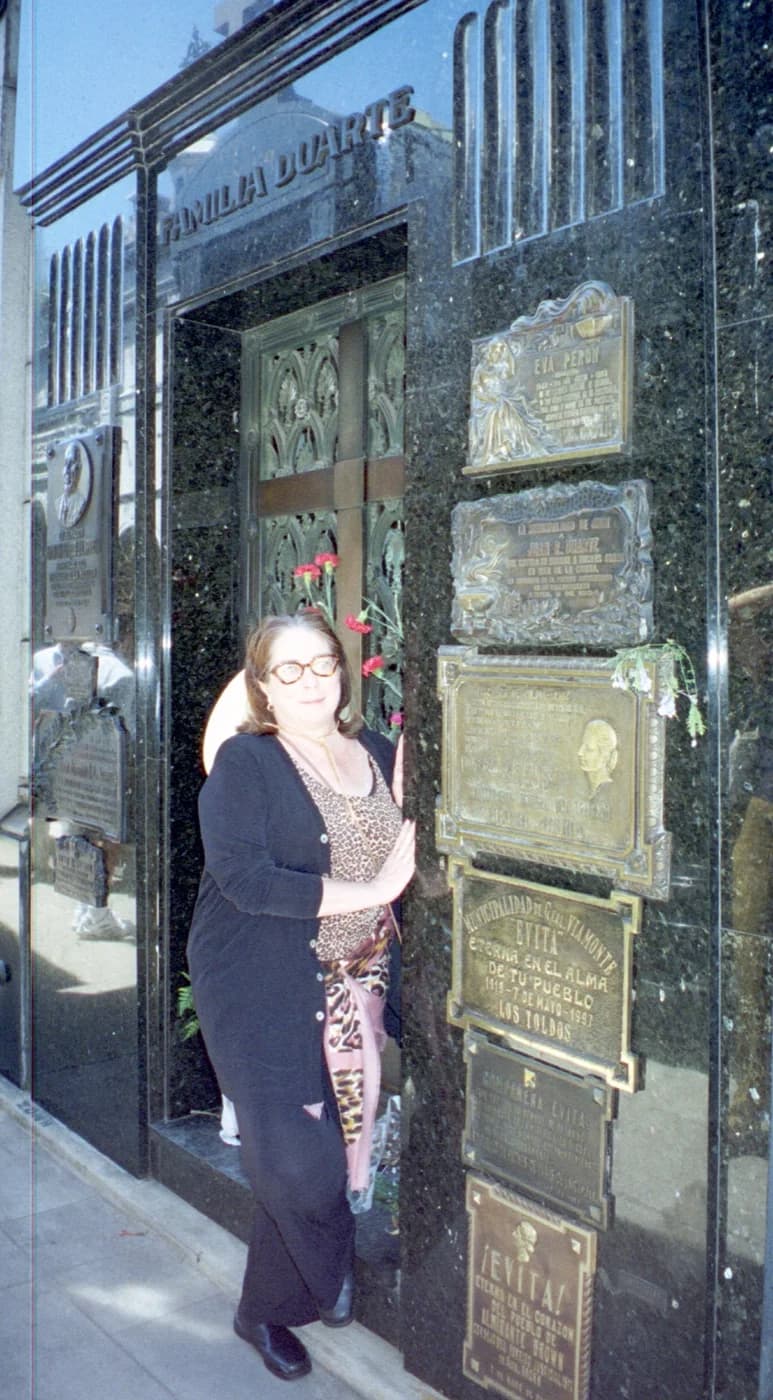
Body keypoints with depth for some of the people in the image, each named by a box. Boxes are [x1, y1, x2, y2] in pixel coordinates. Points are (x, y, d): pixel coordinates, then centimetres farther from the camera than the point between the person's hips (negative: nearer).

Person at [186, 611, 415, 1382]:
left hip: (353, 985, 5)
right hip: (264, 991, -5)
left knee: (341, 1144, 8)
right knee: (296, 1157, -6)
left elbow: (403, 848, 11)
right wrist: (369, 892, -19)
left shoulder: (374, 751, 8)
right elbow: (245, 879, -20)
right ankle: (333, 1282, 26)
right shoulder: (244, 761, -9)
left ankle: (269, 1309, 32)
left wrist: (410, 778, -4)